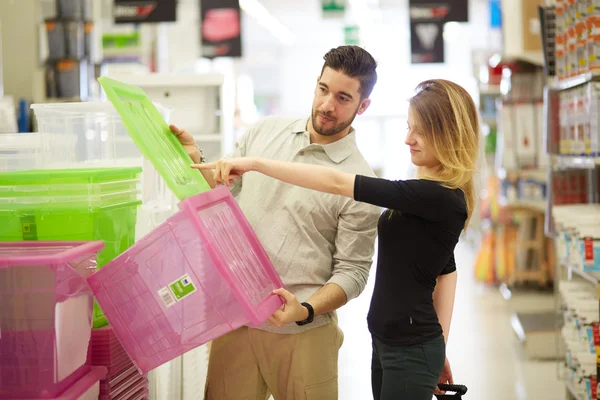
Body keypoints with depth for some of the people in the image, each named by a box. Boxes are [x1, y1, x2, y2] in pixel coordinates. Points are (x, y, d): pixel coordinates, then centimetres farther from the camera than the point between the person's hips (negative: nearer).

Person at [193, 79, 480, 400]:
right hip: (388, 341, 9)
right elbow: (447, 271, 17)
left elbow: (337, 183, -26)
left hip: (411, 350, -9)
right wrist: (438, 347, 18)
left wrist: (255, 164, -25)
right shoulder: (429, 196, 8)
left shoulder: (440, 198, -22)